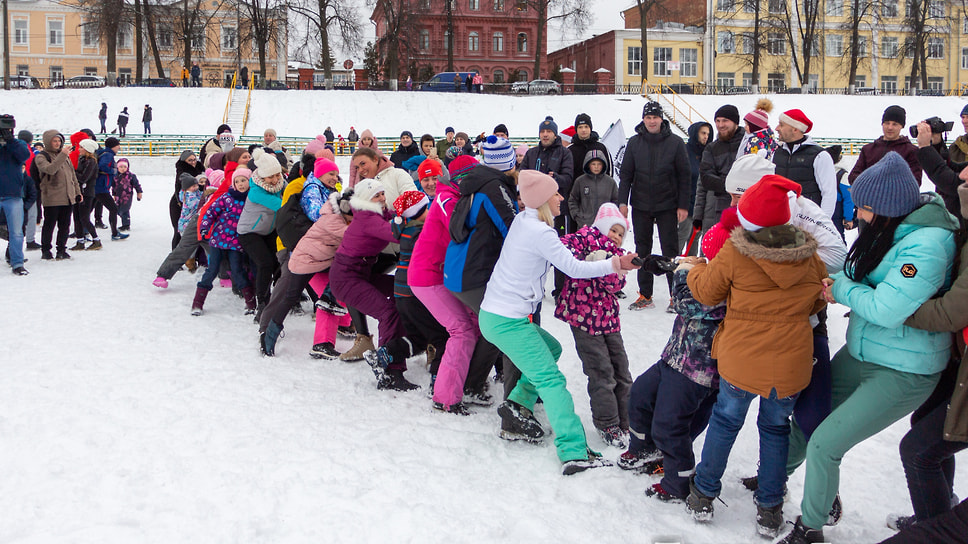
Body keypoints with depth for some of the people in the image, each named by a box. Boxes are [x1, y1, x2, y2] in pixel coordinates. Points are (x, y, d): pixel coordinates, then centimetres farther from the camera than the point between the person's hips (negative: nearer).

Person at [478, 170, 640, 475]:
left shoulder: (522, 221, 10)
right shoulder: (539, 232, -17)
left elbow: (559, 253, 15)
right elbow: (573, 268, -18)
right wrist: (614, 264, -13)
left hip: (493, 315, 9)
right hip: (508, 321, -9)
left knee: (550, 349, 26)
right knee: (551, 380, -9)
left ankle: (517, 406, 20)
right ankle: (575, 454, -13)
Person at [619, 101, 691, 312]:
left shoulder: (675, 142, -2)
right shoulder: (634, 142, 4)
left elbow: (684, 175, 0)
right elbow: (626, 174, 7)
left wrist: (683, 205, -5)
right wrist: (622, 201, -2)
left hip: (667, 206, -3)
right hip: (640, 206, 3)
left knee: (670, 250, -1)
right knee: (642, 249, 8)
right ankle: (645, 296, 17)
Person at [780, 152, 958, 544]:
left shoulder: (927, 245, -27)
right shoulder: (896, 229, 1)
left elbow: (886, 309, -29)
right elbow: (863, 273, 13)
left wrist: (842, 289, -14)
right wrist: (837, 284, -7)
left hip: (901, 374, -9)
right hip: (860, 354, 9)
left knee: (824, 444, -6)